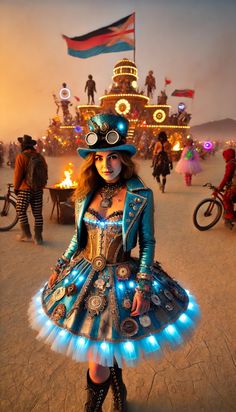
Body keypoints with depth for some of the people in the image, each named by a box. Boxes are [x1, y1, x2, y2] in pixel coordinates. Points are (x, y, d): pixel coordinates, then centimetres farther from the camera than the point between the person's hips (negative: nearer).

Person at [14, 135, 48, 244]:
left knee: (21, 211, 11)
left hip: (25, 189, -4)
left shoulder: (21, 156, -8)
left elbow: (18, 174, -9)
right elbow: (45, 172, 8)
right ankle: (38, 237, 11)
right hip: (38, 189, 5)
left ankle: (26, 235, 12)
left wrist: (16, 187, 3)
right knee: (38, 213, 7)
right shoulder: (40, 156, 6)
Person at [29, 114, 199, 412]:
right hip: (85, 276, 4)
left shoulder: (141, 196, -12)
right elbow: (78, 236, 9)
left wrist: (143, 287, -12)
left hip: (123, 278, -4)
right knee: (103, 353, 22)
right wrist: (60, 267, 11)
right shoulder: (85, 194, -2)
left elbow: (148, 242, -7)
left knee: (98, 368, 4)